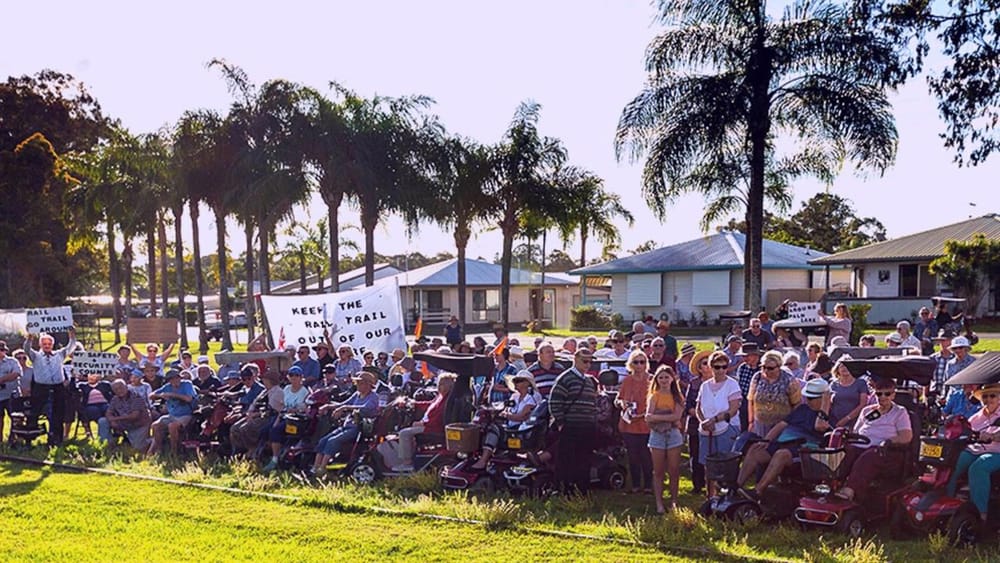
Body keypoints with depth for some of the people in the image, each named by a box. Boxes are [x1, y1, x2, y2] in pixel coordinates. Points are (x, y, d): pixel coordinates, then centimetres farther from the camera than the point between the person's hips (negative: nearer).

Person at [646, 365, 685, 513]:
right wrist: (668, 417, -15)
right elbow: (648, 418, -8)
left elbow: (677, 416, -12)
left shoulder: (677, 397, 4)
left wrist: (657, 416, -13)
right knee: (658, 472, 2)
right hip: (657, 435, 0)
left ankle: (673, 502, 13)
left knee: (674, 471, 3)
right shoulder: (653, 397, 4)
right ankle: (659, 503, 4)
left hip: (673, 435, 0)